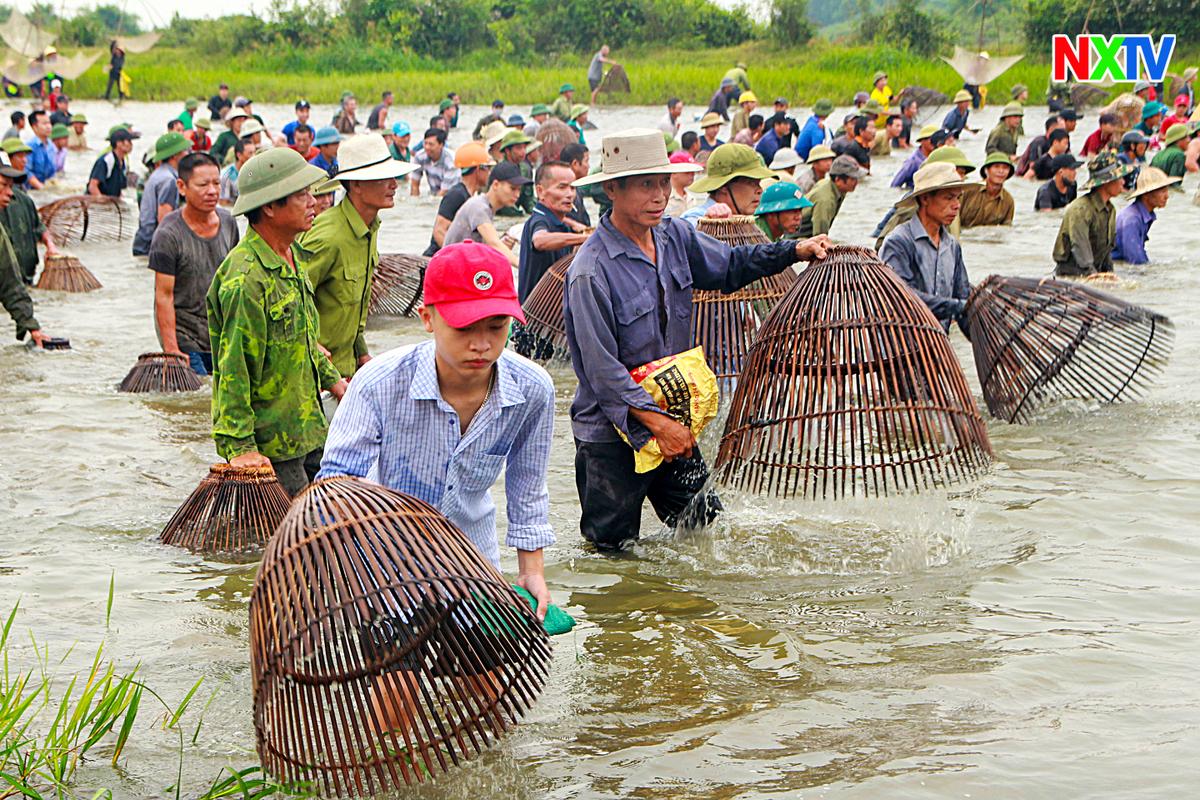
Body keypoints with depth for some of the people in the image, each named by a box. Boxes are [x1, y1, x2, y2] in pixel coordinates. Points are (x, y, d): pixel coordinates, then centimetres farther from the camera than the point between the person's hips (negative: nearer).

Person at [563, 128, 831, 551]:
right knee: (611, 548, 3)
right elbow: (603, 370, -23)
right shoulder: (591, 273, -23)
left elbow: (728, 266, 19)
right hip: (611, 435, -7)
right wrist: (658, 423, -25)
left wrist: (794, 251, 6)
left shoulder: (675, 235, 0)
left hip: (672, 421, 7)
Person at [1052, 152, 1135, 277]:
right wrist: (1092, 274, -29)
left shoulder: (1111, 210, 14)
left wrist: (1109, 273, 10)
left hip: (1095, 271, 8)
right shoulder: (1080, 210, -17)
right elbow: (1080, 248, -23)